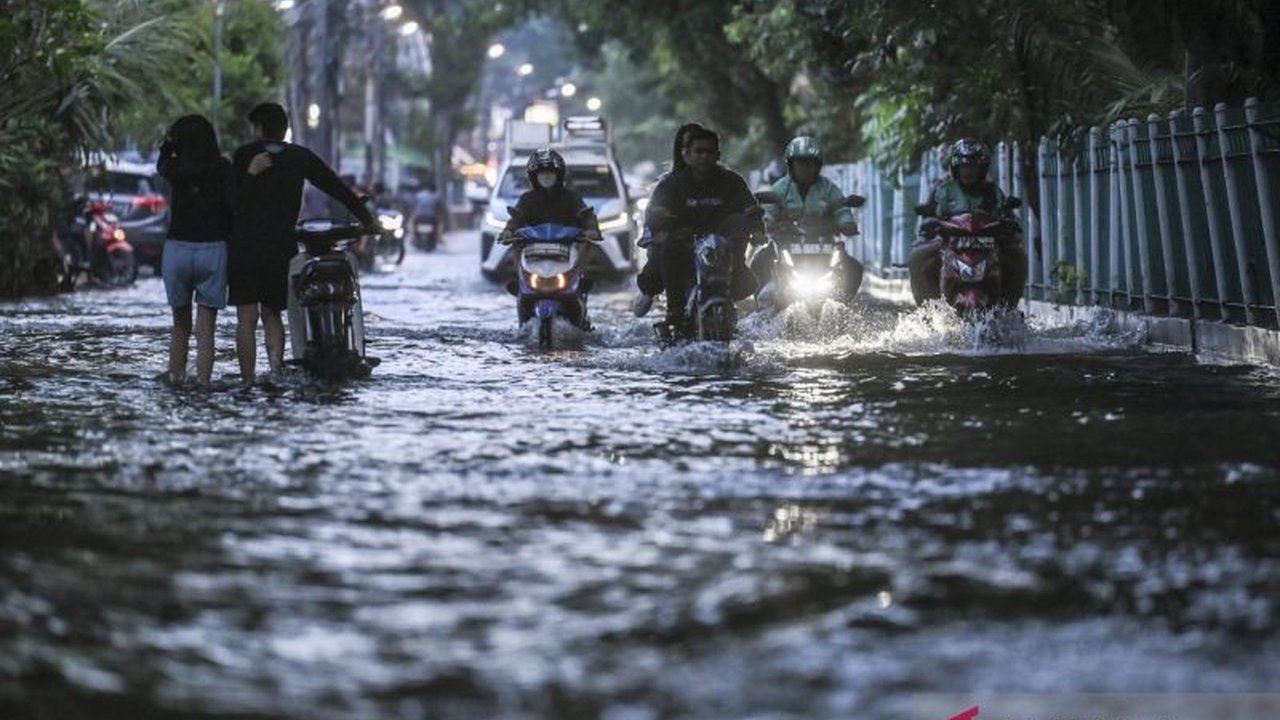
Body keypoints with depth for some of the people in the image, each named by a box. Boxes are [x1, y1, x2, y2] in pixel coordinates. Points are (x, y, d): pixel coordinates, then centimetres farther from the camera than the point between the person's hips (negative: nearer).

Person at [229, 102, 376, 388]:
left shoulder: (244, 156, 1)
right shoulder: (300, 157, 7)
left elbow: (232, 201, 0)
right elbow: (337, 188, 11)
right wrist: (367, 220, 17)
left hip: (245, 246, -3)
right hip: (282, 248, 3)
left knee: (247, 318, -1)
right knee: (272, 313, 14)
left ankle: (247, 381, -6)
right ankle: (276, 370, -8)